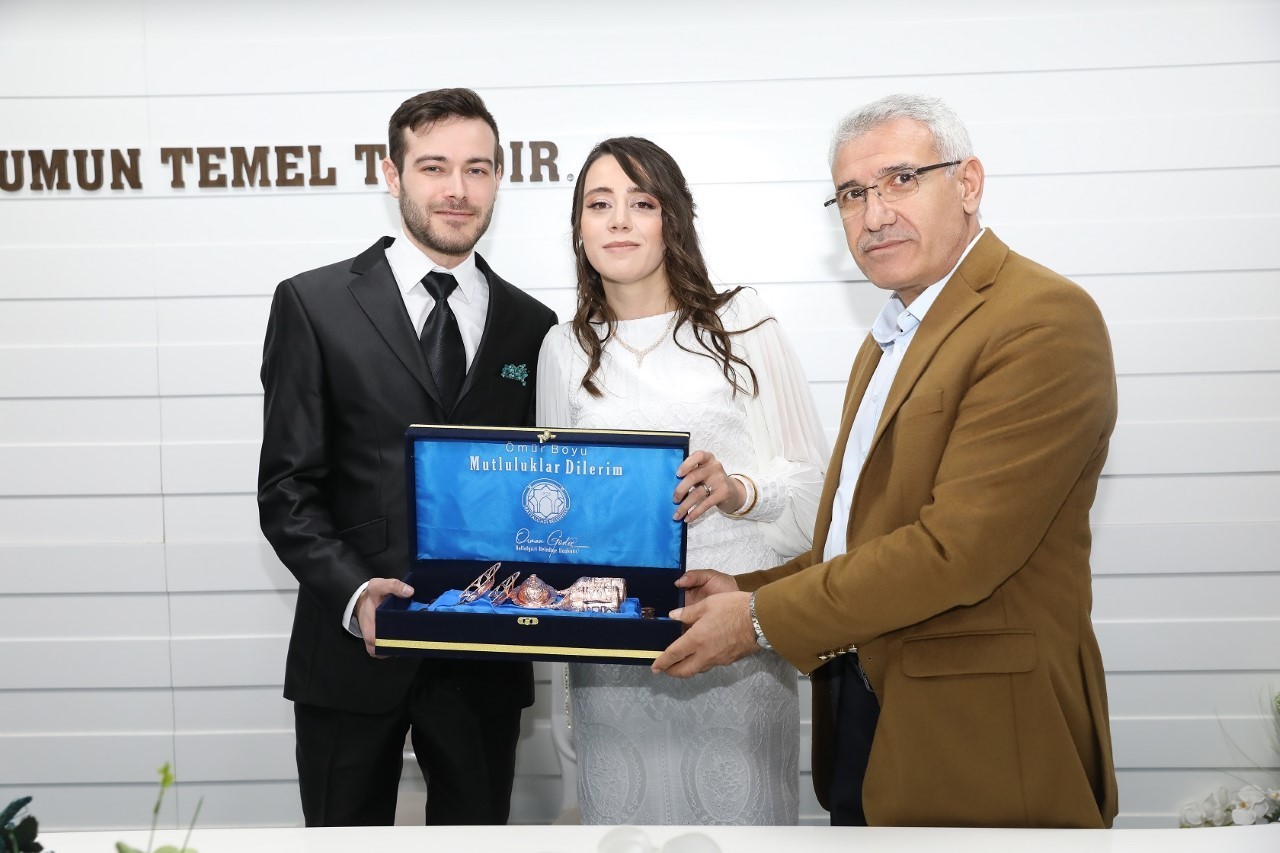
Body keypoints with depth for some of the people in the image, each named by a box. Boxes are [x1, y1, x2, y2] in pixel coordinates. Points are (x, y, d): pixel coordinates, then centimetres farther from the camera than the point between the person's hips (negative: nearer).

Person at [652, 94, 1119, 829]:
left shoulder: (1043, 319, -15)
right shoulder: (891, 335, 15)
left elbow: (958, 546, -23)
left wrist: (763, 620, -16)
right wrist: (747, 592, 2)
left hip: (975, 734, -8)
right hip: (860, 712, 8)